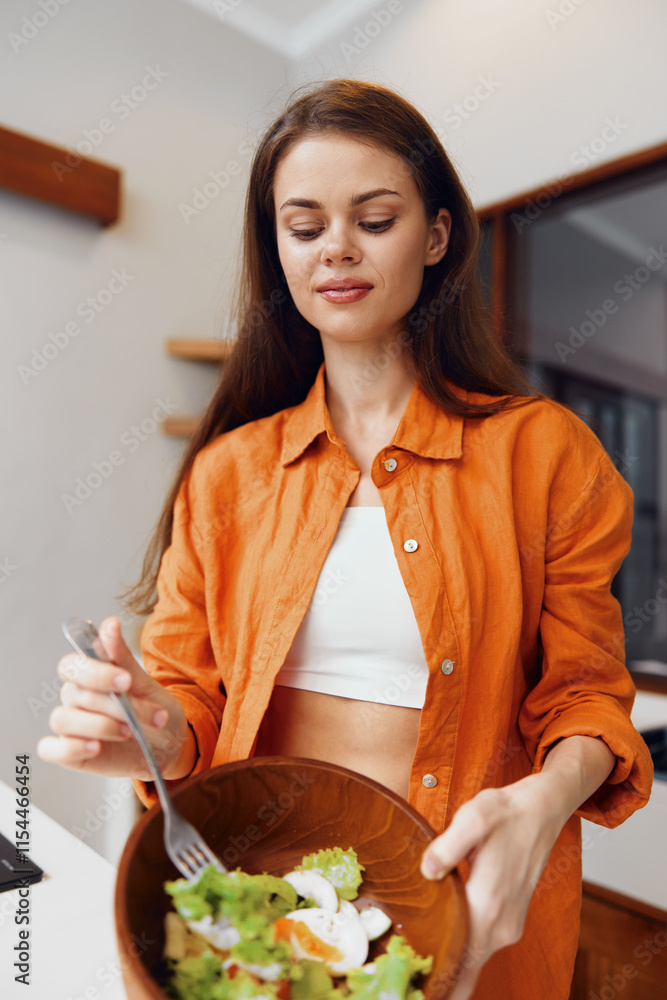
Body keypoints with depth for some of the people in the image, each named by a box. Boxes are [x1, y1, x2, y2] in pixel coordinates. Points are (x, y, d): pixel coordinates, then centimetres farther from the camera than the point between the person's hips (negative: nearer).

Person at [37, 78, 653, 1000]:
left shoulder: (542, 451, -6)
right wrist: (157, 732, -20)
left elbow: (584, 692, -3)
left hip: (462, 896, -1)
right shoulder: (228, 469, -1)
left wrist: (542, 800, -23)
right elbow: (195, 697, 2)